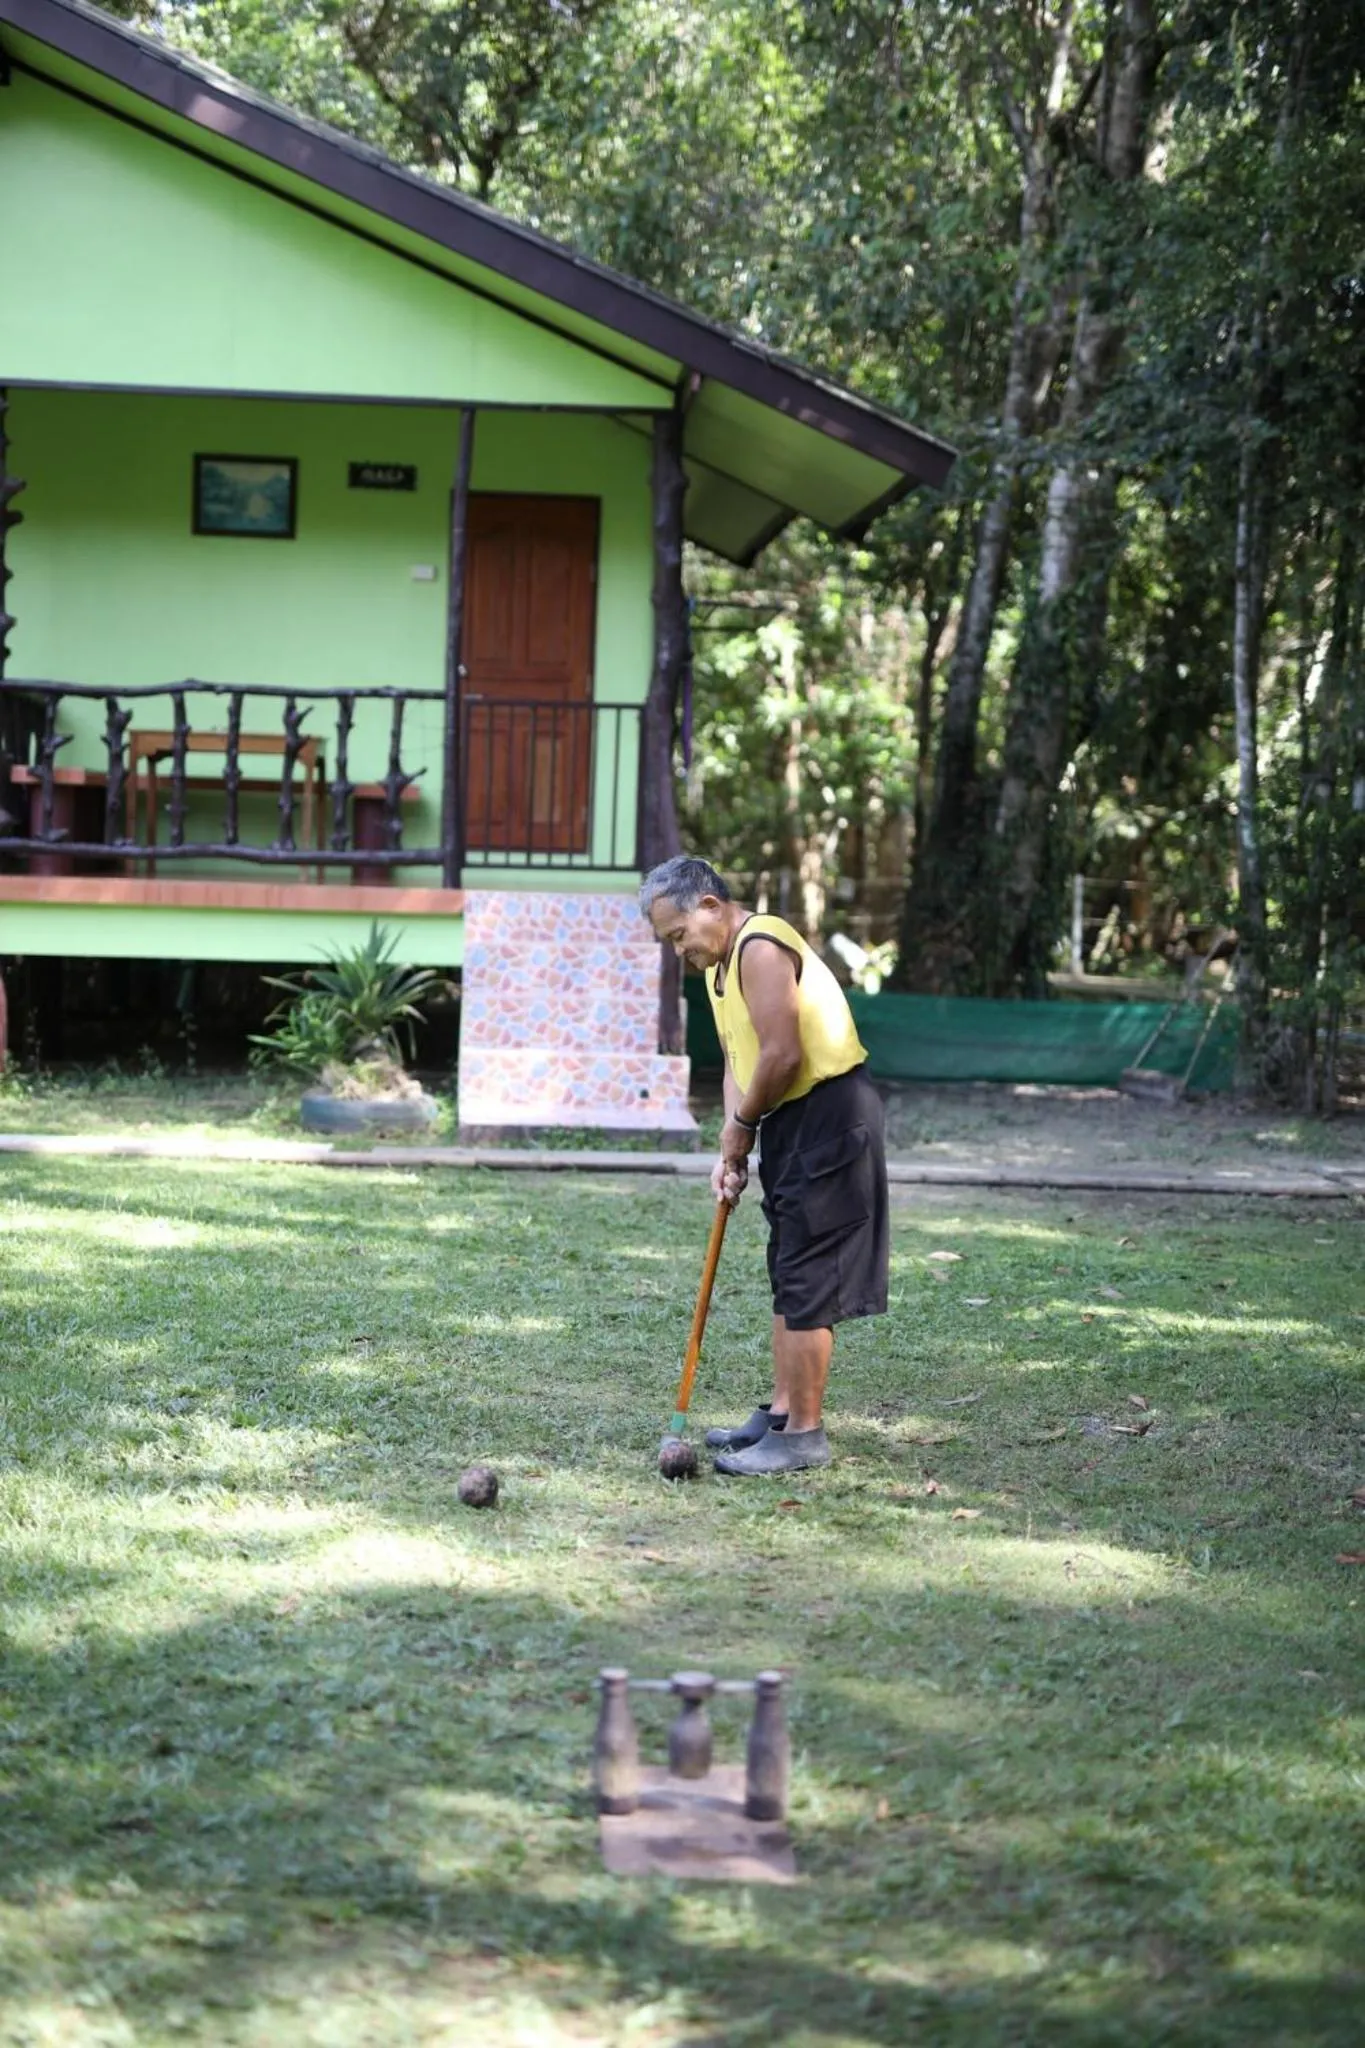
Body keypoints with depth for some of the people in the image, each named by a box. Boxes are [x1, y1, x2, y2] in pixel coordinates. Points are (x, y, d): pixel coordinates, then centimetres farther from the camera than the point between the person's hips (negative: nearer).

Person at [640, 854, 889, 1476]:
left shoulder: (761, 948, -18)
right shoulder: (719, 962, 16)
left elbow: (783, 1055, -25)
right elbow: (738, 1059, 14)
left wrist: (741, 1124, -10)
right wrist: (731, 1150, 2)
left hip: (827, 1116, -11)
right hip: (792, 1123, 11)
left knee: (808, 1282, -7)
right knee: (788, 1276, 17)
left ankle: (804, 1435, -2)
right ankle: (782, 1412, 26)